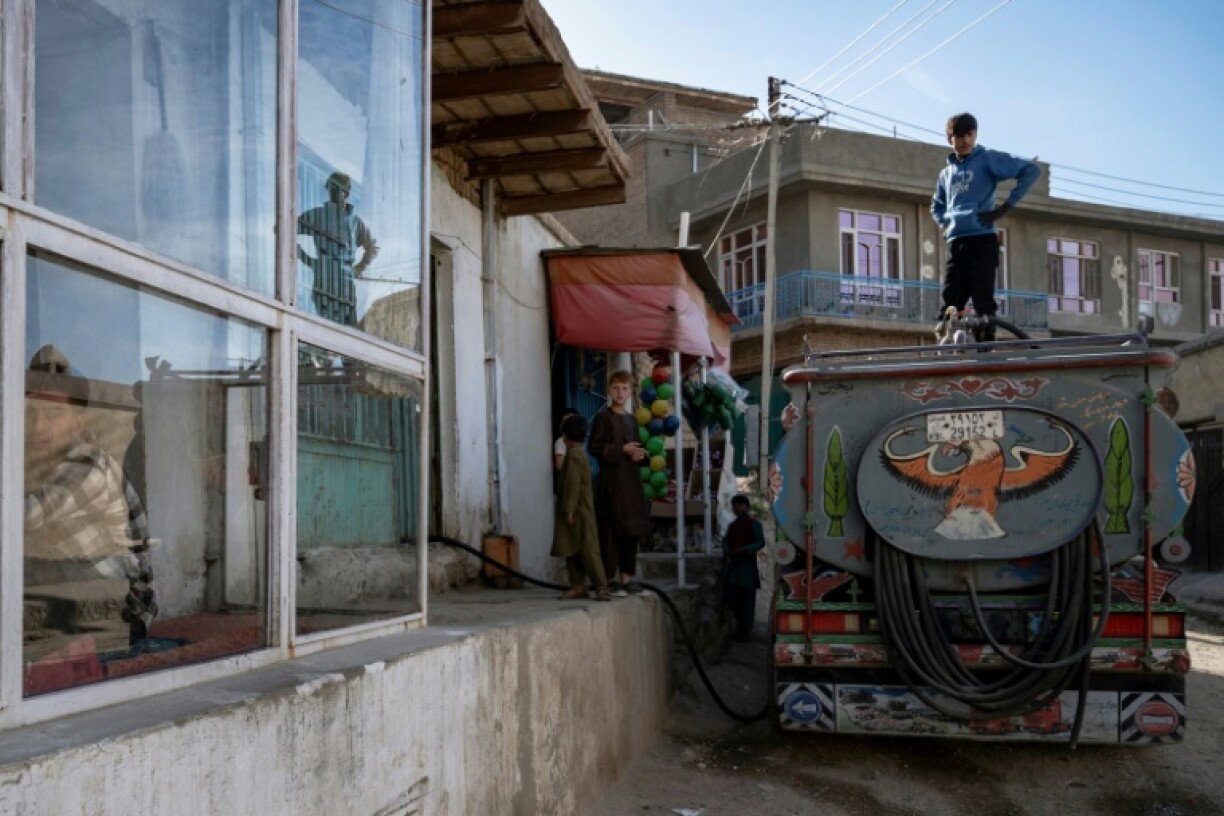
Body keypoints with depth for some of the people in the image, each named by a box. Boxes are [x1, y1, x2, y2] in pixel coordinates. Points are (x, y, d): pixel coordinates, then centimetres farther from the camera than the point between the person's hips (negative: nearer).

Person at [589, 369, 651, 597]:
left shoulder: (631, 419, 16)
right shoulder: (603, 416, -3)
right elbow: (594, 447, -10)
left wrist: (640, 455, 0)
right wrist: (622, 450, -16)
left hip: (631, 479, 7)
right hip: (610, 478, -7)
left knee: (632, 530, 7)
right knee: (611, 530, -7)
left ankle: (626, 577, 15)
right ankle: (609, 579, -2)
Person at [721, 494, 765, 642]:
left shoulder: (754, 524, 0)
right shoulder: (731, 526, 19)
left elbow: (761, 542, -7)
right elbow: (726, 542, 17)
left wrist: (744, 550, -18)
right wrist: (728, 552, -5)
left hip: (747, 564, -6)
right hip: (733, 564, 6)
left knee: (747, 599, -4)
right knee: (731, 597, 4)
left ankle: (745, 631, 1)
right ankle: (742, 627, 22)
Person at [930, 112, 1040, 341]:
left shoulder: (987, 159, 3)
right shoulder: (946, 173, 21)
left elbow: (1031, 170, -6)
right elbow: (936, 205, 38)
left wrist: (1004, 208, -10)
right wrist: (943, 223, 15)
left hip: (982, 239, -6)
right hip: (955, 242, 6)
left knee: (983, 303, -9)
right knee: (950, 306, -1)